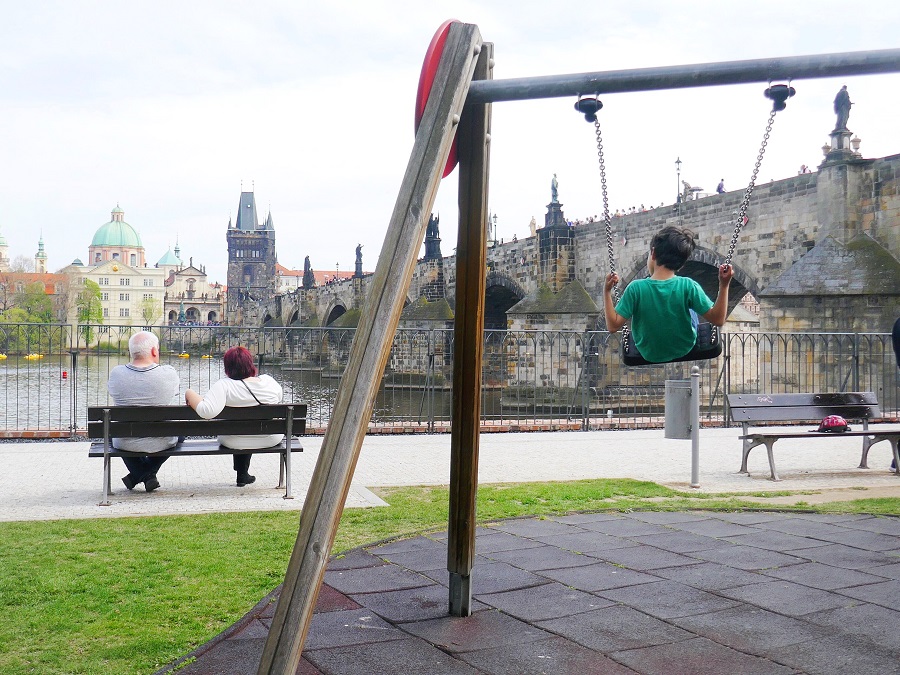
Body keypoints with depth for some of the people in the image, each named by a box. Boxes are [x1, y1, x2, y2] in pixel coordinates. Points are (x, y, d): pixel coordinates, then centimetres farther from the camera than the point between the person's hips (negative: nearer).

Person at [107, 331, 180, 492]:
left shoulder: (116, 373, -13)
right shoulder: (169, 374, -16)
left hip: (126, 444, 1)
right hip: (161, 444, -1)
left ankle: (142, 475, 27)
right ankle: (148, 472, 21)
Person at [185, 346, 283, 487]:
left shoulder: (223, 386, -24)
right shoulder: (269, 381, -11)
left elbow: (207, 411, -37)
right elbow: (279, 399, 9)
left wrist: (190, 394, -21)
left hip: (234, 442, -1)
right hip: (271, 440, 2)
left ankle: (242, 475, 54)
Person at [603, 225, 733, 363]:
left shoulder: (636, 288, -26)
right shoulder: (688, 286, -25)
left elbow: (613, 326, -23)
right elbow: (718, 319, -21)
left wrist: (607, 291, -16)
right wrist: (724, 285, -20)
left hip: (648, 355, 0)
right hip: (685, 351, 0)